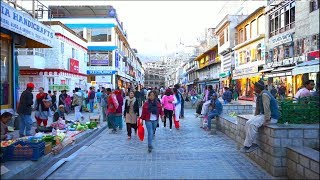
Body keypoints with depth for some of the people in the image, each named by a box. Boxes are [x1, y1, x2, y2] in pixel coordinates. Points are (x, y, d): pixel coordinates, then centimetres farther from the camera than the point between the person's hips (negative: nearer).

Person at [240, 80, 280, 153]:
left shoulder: (264, 95, -20)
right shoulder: (259, 95, 11)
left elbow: (267, 109, -24)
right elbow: (258, 108, 18)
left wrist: (267, 120, -23)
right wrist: (255, 117, 16)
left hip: (272, 117, -10)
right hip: (263, 114, 10)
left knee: (253, 124, -26)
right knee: (248, 123, -5)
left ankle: (247, 146, -17)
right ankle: (253, 143, -3)